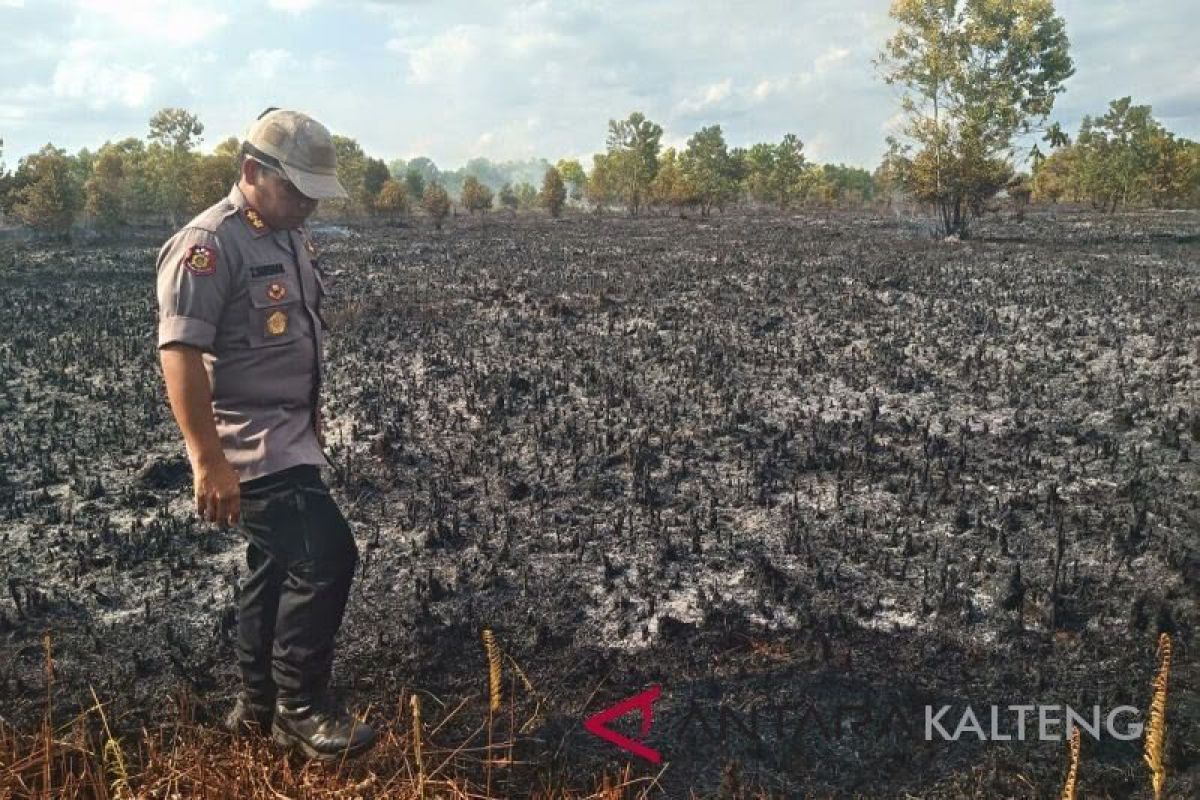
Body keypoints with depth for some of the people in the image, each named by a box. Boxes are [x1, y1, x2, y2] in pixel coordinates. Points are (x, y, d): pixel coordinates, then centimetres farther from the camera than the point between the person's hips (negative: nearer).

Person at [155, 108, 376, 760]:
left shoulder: (290, 238, 12)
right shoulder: (207, 246, -17)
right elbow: (180, 352, -23)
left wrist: (313, 423, 25)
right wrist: (208, 461, -27)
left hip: (288, 436, 10)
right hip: (251, 445, -9)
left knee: (277, 567, 16)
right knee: (326, 557, -12)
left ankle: (259, 706, 30)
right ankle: (300, 708, 4)